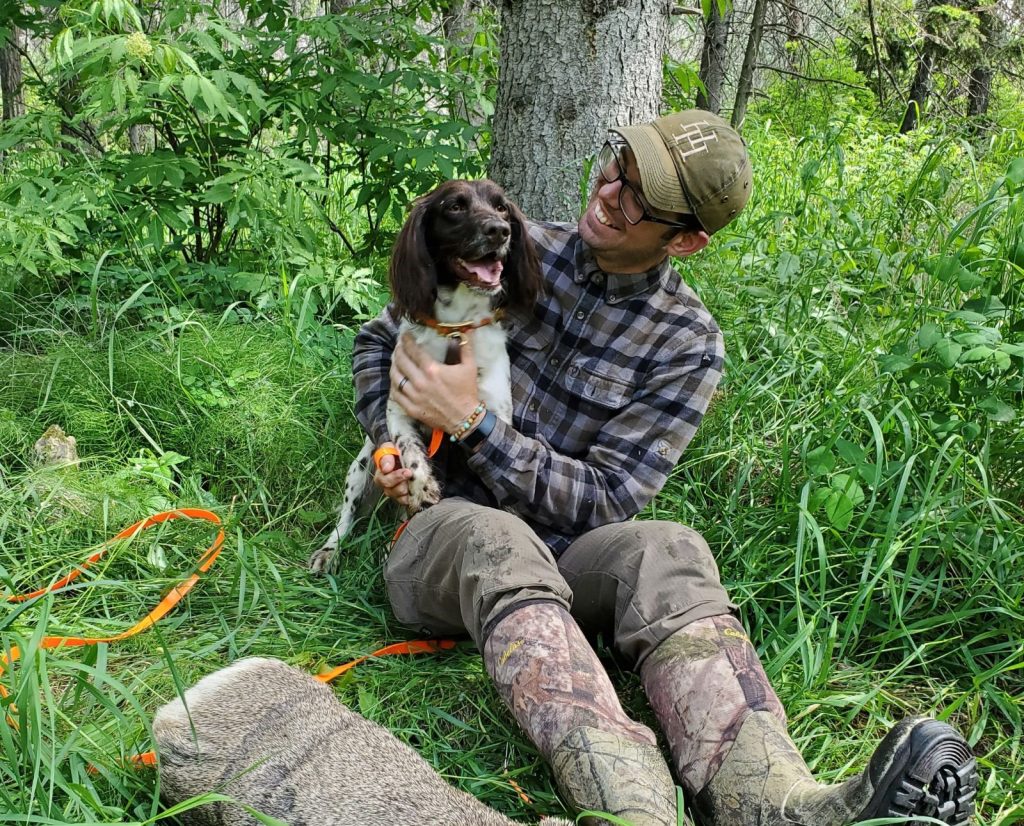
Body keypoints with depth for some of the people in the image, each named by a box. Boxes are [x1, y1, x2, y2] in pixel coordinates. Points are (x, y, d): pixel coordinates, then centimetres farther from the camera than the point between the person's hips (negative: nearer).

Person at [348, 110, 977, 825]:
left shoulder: (687, 346, -3)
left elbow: (601, 502, -9)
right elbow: (381, 340, 16)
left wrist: (472, 422, -17)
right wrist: (392, 439, -3)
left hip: (559, 556, 0)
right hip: (438, 541, 0)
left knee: (665, 550, -34)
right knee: (495, 539, -37)